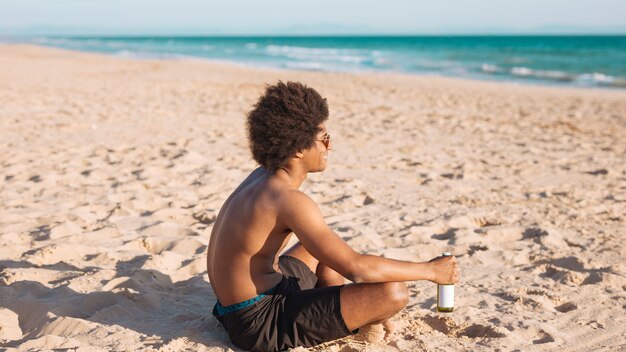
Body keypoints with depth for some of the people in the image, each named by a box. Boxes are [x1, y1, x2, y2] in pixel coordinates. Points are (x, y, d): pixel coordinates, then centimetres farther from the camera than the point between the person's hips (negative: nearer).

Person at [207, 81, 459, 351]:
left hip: (240, 305, 10)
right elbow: (356, 268, -27)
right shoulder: (289, 200, -25)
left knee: (328, 247, 32)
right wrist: (429, 270, -16)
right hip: (261, 323, -10)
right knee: (392, 293, -19)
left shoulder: (263, 177, 3)